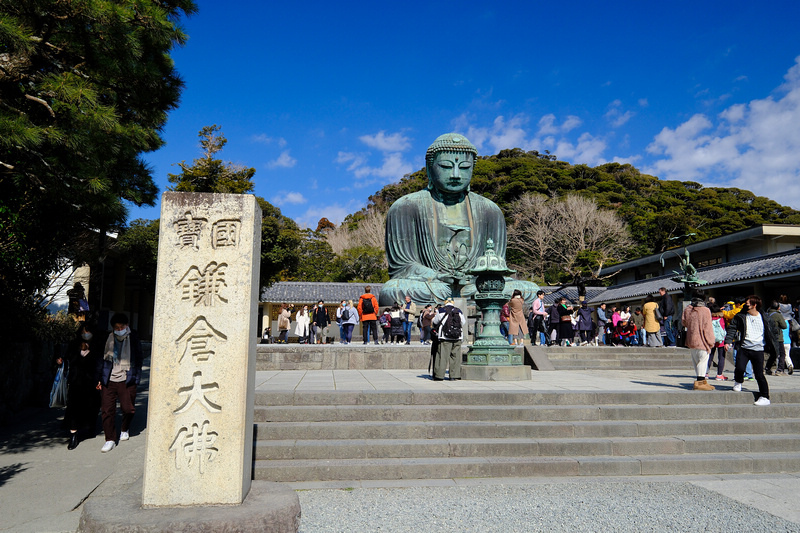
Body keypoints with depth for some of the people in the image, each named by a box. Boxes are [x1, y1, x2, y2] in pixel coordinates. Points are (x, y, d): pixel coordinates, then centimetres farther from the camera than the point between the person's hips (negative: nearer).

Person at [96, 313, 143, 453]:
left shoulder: (133, 339, 2)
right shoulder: (107, 339, 4)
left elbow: (138, 360, 7)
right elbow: (100, 359, 11)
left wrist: (136, 378, 3)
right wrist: (99, 378, 7)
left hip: (126, 380, -1)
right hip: (108, 380, 1)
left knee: (128, 409, 4)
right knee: (107, 410, -3)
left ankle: (124, 430, 34)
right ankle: (110, 439, 10)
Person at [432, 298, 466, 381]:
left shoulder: (441, 311, -3)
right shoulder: (459, 311, 4)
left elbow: (435, 322, 7)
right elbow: (463, 322, 14)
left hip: (445, 337, -2)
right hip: (457, 338, 3)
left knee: (442, 356, 0)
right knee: (455, 356, 7)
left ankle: (439, 375, 1)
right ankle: (454, 376, 8)